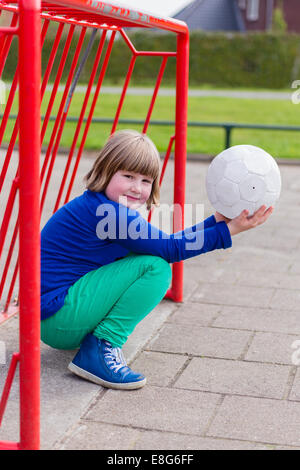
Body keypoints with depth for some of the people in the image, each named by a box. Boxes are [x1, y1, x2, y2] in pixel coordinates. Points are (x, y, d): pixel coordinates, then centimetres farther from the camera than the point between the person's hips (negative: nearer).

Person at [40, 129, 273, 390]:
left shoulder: (106, 207, 11)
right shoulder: (106, 212, -20)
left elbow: (166, 241, 10)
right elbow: (169, 249, -18)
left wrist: (216, 220, 6)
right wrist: (228, 230, -16)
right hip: (55, 315, -10)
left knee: (145, 258, 21)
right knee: (155, 267, -16)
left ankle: (89, 337, 12)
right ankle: (100, 350, -15)